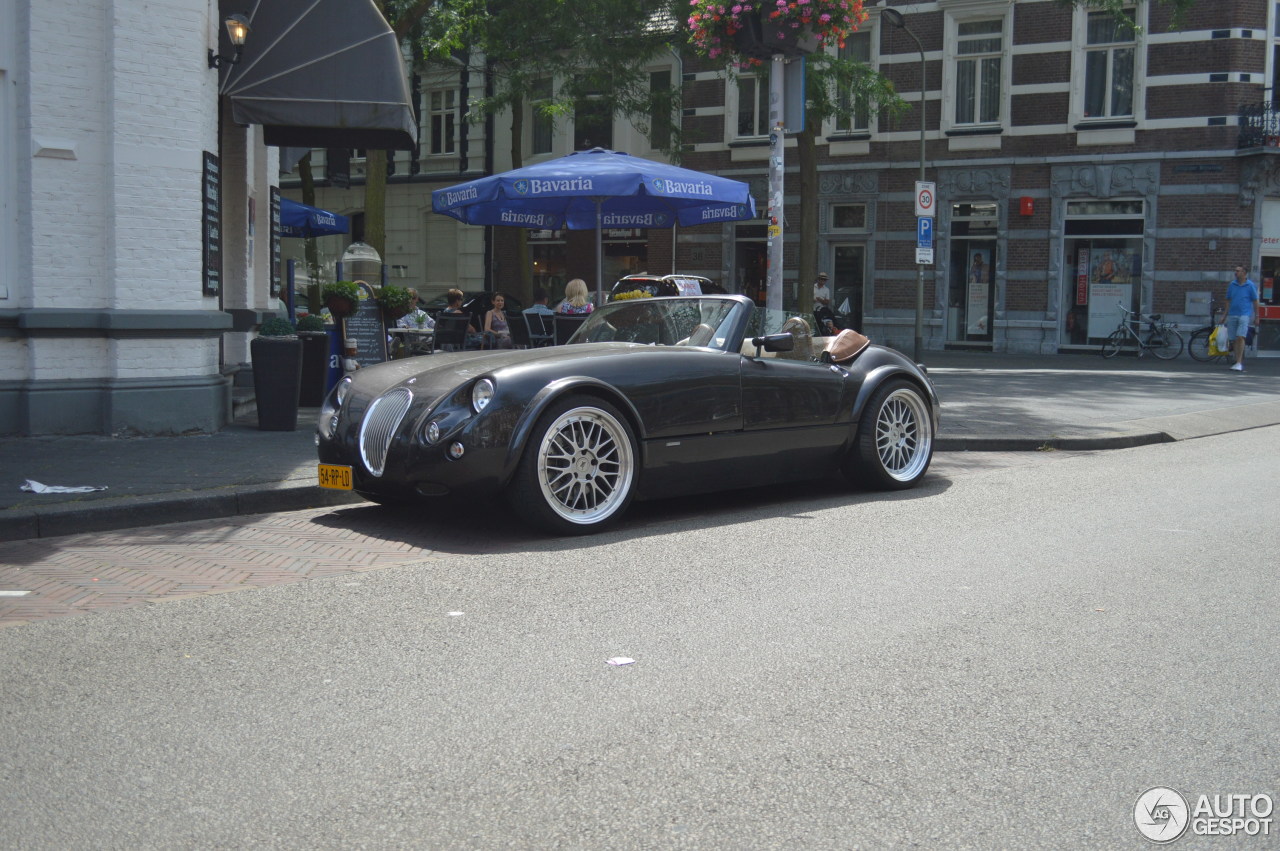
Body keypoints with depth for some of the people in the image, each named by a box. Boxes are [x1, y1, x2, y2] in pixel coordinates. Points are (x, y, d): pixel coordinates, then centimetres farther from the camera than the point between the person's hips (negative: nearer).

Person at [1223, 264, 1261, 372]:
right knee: (1234, 340, 4)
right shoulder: (1231, 285, 10)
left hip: (1245, 315, -4)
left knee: (1240, 337, -18)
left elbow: (1255, 302, 4)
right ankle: (1239, 361, 15)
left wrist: (1256, 317, 4)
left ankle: (1239, 363, -19)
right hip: (1232, 315, 4)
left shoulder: (1251, 285, 0)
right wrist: (1225, 315, 10)